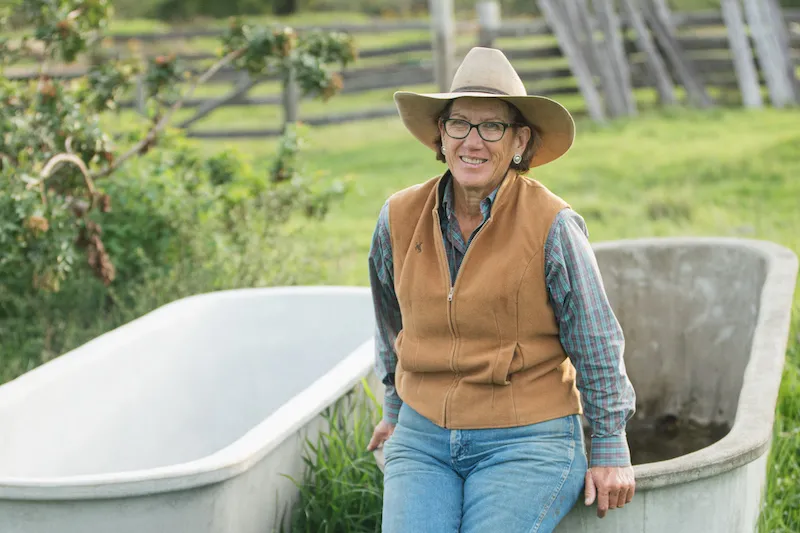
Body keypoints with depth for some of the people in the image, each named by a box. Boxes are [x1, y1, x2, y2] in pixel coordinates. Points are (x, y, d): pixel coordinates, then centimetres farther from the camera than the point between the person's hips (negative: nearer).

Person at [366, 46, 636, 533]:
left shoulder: (553, 226, -10)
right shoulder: (399, 218, 1)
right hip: (422, 439, 3)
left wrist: (609, 449, 2)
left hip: (528, 443, -3)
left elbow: (595, 344, -2)